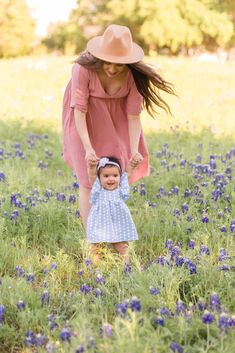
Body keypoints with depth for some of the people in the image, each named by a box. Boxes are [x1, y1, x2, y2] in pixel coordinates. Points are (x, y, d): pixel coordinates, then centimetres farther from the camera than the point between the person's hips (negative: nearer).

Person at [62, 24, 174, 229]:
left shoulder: (133, 76, -26)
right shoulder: (84, 69, -34)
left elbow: (133, 115, -22)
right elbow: (79, 110, -31)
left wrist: (134, 151, -33)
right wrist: (88, 148, -39)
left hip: (115, 117, 3)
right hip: (86, 118, -2)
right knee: (88, 179, -4)